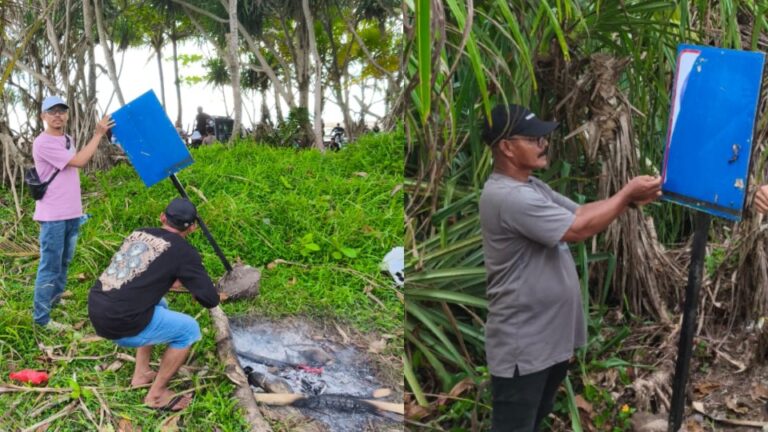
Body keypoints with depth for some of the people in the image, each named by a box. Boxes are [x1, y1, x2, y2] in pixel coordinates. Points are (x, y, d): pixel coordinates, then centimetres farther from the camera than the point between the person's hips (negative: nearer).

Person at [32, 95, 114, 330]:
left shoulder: (68, 140, 13)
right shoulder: (43, 143, -15)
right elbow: (78, 161, -20)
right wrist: (98, 134, -17)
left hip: (72, 214, 8)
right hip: (53, 216, -8)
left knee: (64, 262, 18)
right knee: (50, 266, -5)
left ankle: (55, 300, 33)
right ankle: (41, 317, 2)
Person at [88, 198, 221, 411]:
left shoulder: (138, 233, 14)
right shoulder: (183, 251, -4)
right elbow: (210, 299, -3)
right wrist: (195, 287, 18)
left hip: (95, 309, 8)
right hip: (120, 325, -8)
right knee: (189, 329, 10)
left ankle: (141, 374, 33)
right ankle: (156, 395, 16)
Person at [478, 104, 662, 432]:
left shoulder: (532, 186, 10)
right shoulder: (507, 196, -25)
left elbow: (580, 212, 11)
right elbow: (579, 229, -24)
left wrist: (631, 199, -3)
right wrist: (627, 194, -12)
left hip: (551, 337, 10)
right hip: (521, 346, -10)